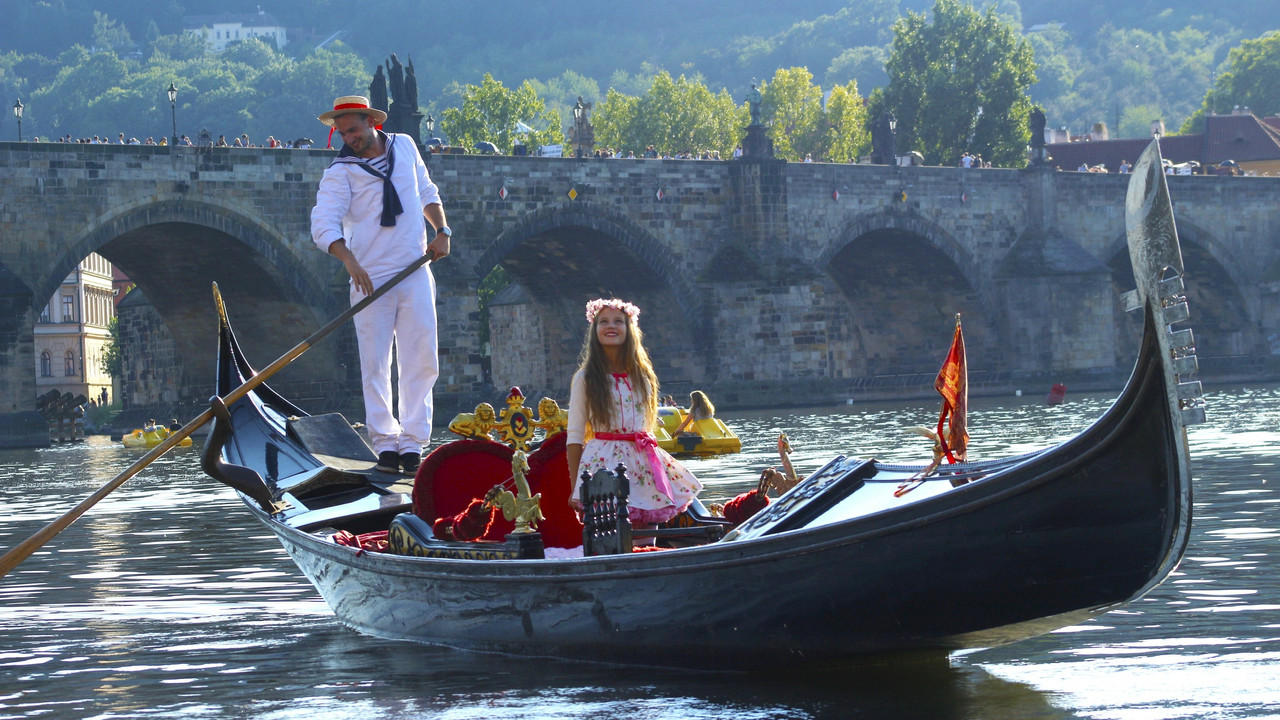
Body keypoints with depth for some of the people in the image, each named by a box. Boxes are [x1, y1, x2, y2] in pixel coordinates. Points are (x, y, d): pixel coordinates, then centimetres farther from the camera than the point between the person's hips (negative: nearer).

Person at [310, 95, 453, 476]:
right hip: (371, 279, -3)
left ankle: (412, 443, 1)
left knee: (422, 361, -2)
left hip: (415, 274, 3)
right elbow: (323, 224, -18)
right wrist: (351, 262, -33)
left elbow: (426, 192, 24)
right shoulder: (341, 171, -5)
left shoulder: (404, 146, 9)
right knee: (375, 366, -4)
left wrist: (441, 230, 8)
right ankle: (386, 445, 2)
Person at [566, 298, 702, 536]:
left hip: (643, 462, 4)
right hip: (604, 462, -4)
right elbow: (574, 436, -2)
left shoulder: (642, 375, 12)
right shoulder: (586, 378, -1)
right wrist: (574, 489, -6)